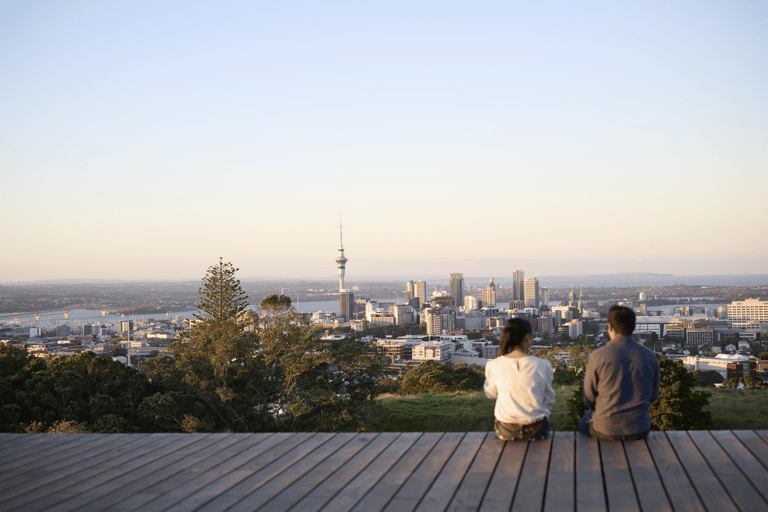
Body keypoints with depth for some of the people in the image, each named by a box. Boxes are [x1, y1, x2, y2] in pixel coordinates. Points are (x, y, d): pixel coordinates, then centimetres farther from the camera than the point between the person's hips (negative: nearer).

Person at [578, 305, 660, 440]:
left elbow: (589, 398, -3)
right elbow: (653, 395, 8)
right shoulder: (650, 358, -5)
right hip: (639, 430, 3)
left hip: (605, 429, -3)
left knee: (583, 425, 31)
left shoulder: (597, 357, -15)